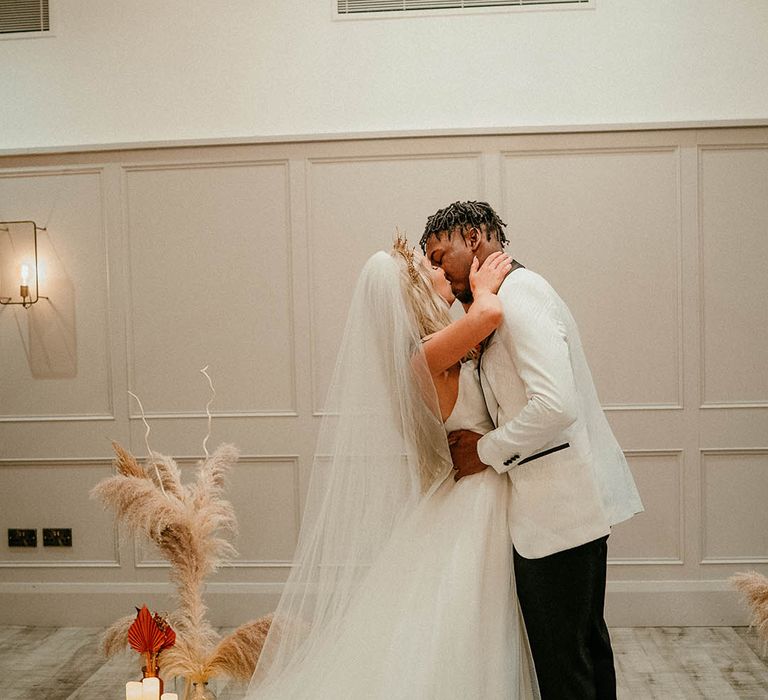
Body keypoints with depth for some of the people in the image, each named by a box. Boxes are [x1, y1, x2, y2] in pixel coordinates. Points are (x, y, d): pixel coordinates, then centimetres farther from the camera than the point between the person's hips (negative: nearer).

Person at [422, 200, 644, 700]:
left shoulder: (517, 294, -16)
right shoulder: (519, 290, 16)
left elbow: (555, 405, -27)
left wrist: (487, 451, -14)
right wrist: (488, 439, 4)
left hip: (557, 508, -11)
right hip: (581, 499, 11)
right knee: (587, 640, 22)